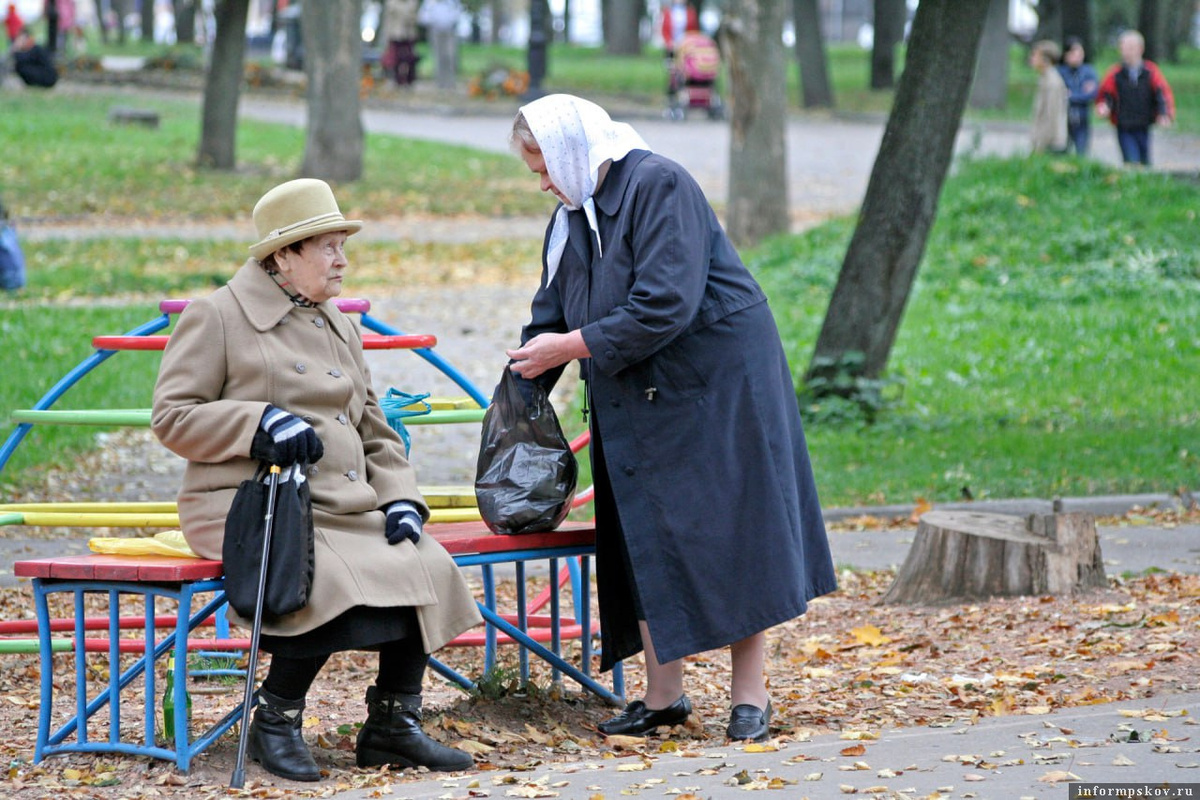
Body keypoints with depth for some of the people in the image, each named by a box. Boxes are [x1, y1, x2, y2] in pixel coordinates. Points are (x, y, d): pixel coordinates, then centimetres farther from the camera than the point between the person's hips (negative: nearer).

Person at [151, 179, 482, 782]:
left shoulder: (339, 328, 22)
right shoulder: (216, 316, 0)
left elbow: (374, 432, 22)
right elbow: (172, 416, -6)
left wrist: (400, 498, 4)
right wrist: (261, 422, -19)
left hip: (345, 507, 7)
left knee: (426, 566, -16)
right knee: (330, 578, -33)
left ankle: (393, 726, -2)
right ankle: (275, 725, -13)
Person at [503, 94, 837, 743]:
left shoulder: (658, 186, -18)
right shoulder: (571, 215, 9)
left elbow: (665, 307, -25)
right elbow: (550, 315, 16)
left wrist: (571, 346, -18)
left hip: (713, 384, -8)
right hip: (636, 399, 8)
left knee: (728, 531, -3)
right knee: (645, 540, 5)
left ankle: (750, 695, 3)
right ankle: (662, 696, 11)